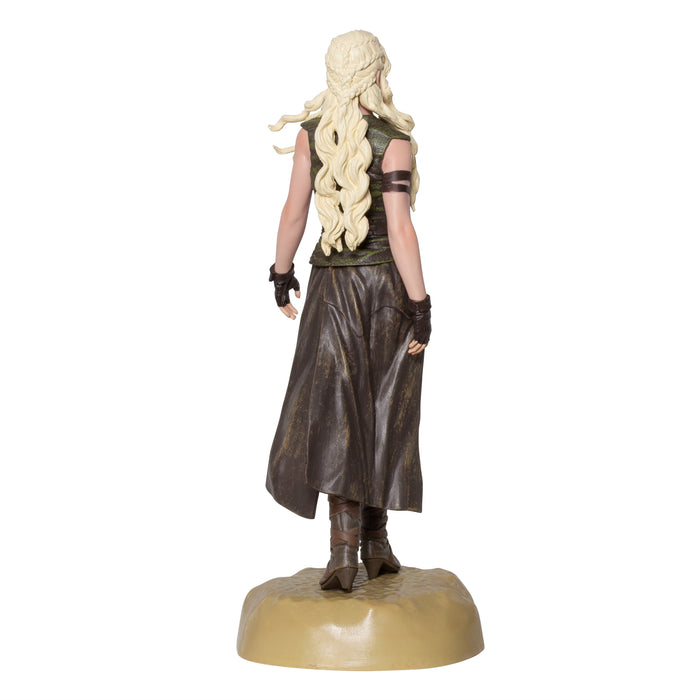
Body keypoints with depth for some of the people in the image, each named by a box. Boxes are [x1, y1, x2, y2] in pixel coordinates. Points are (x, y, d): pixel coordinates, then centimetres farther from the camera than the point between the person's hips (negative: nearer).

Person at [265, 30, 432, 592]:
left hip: (333, 286, 2)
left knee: (337, 413, -1)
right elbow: (400, 229, -17)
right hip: (390, 282, -1)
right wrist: (421, 306, -14)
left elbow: (294, 211, 3)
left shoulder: (312, 132, 0)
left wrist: (282, 272, 16)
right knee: (383, 414, 11)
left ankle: (345, 547, -14)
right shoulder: (394, 140, -11)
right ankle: (377, 543, 18)